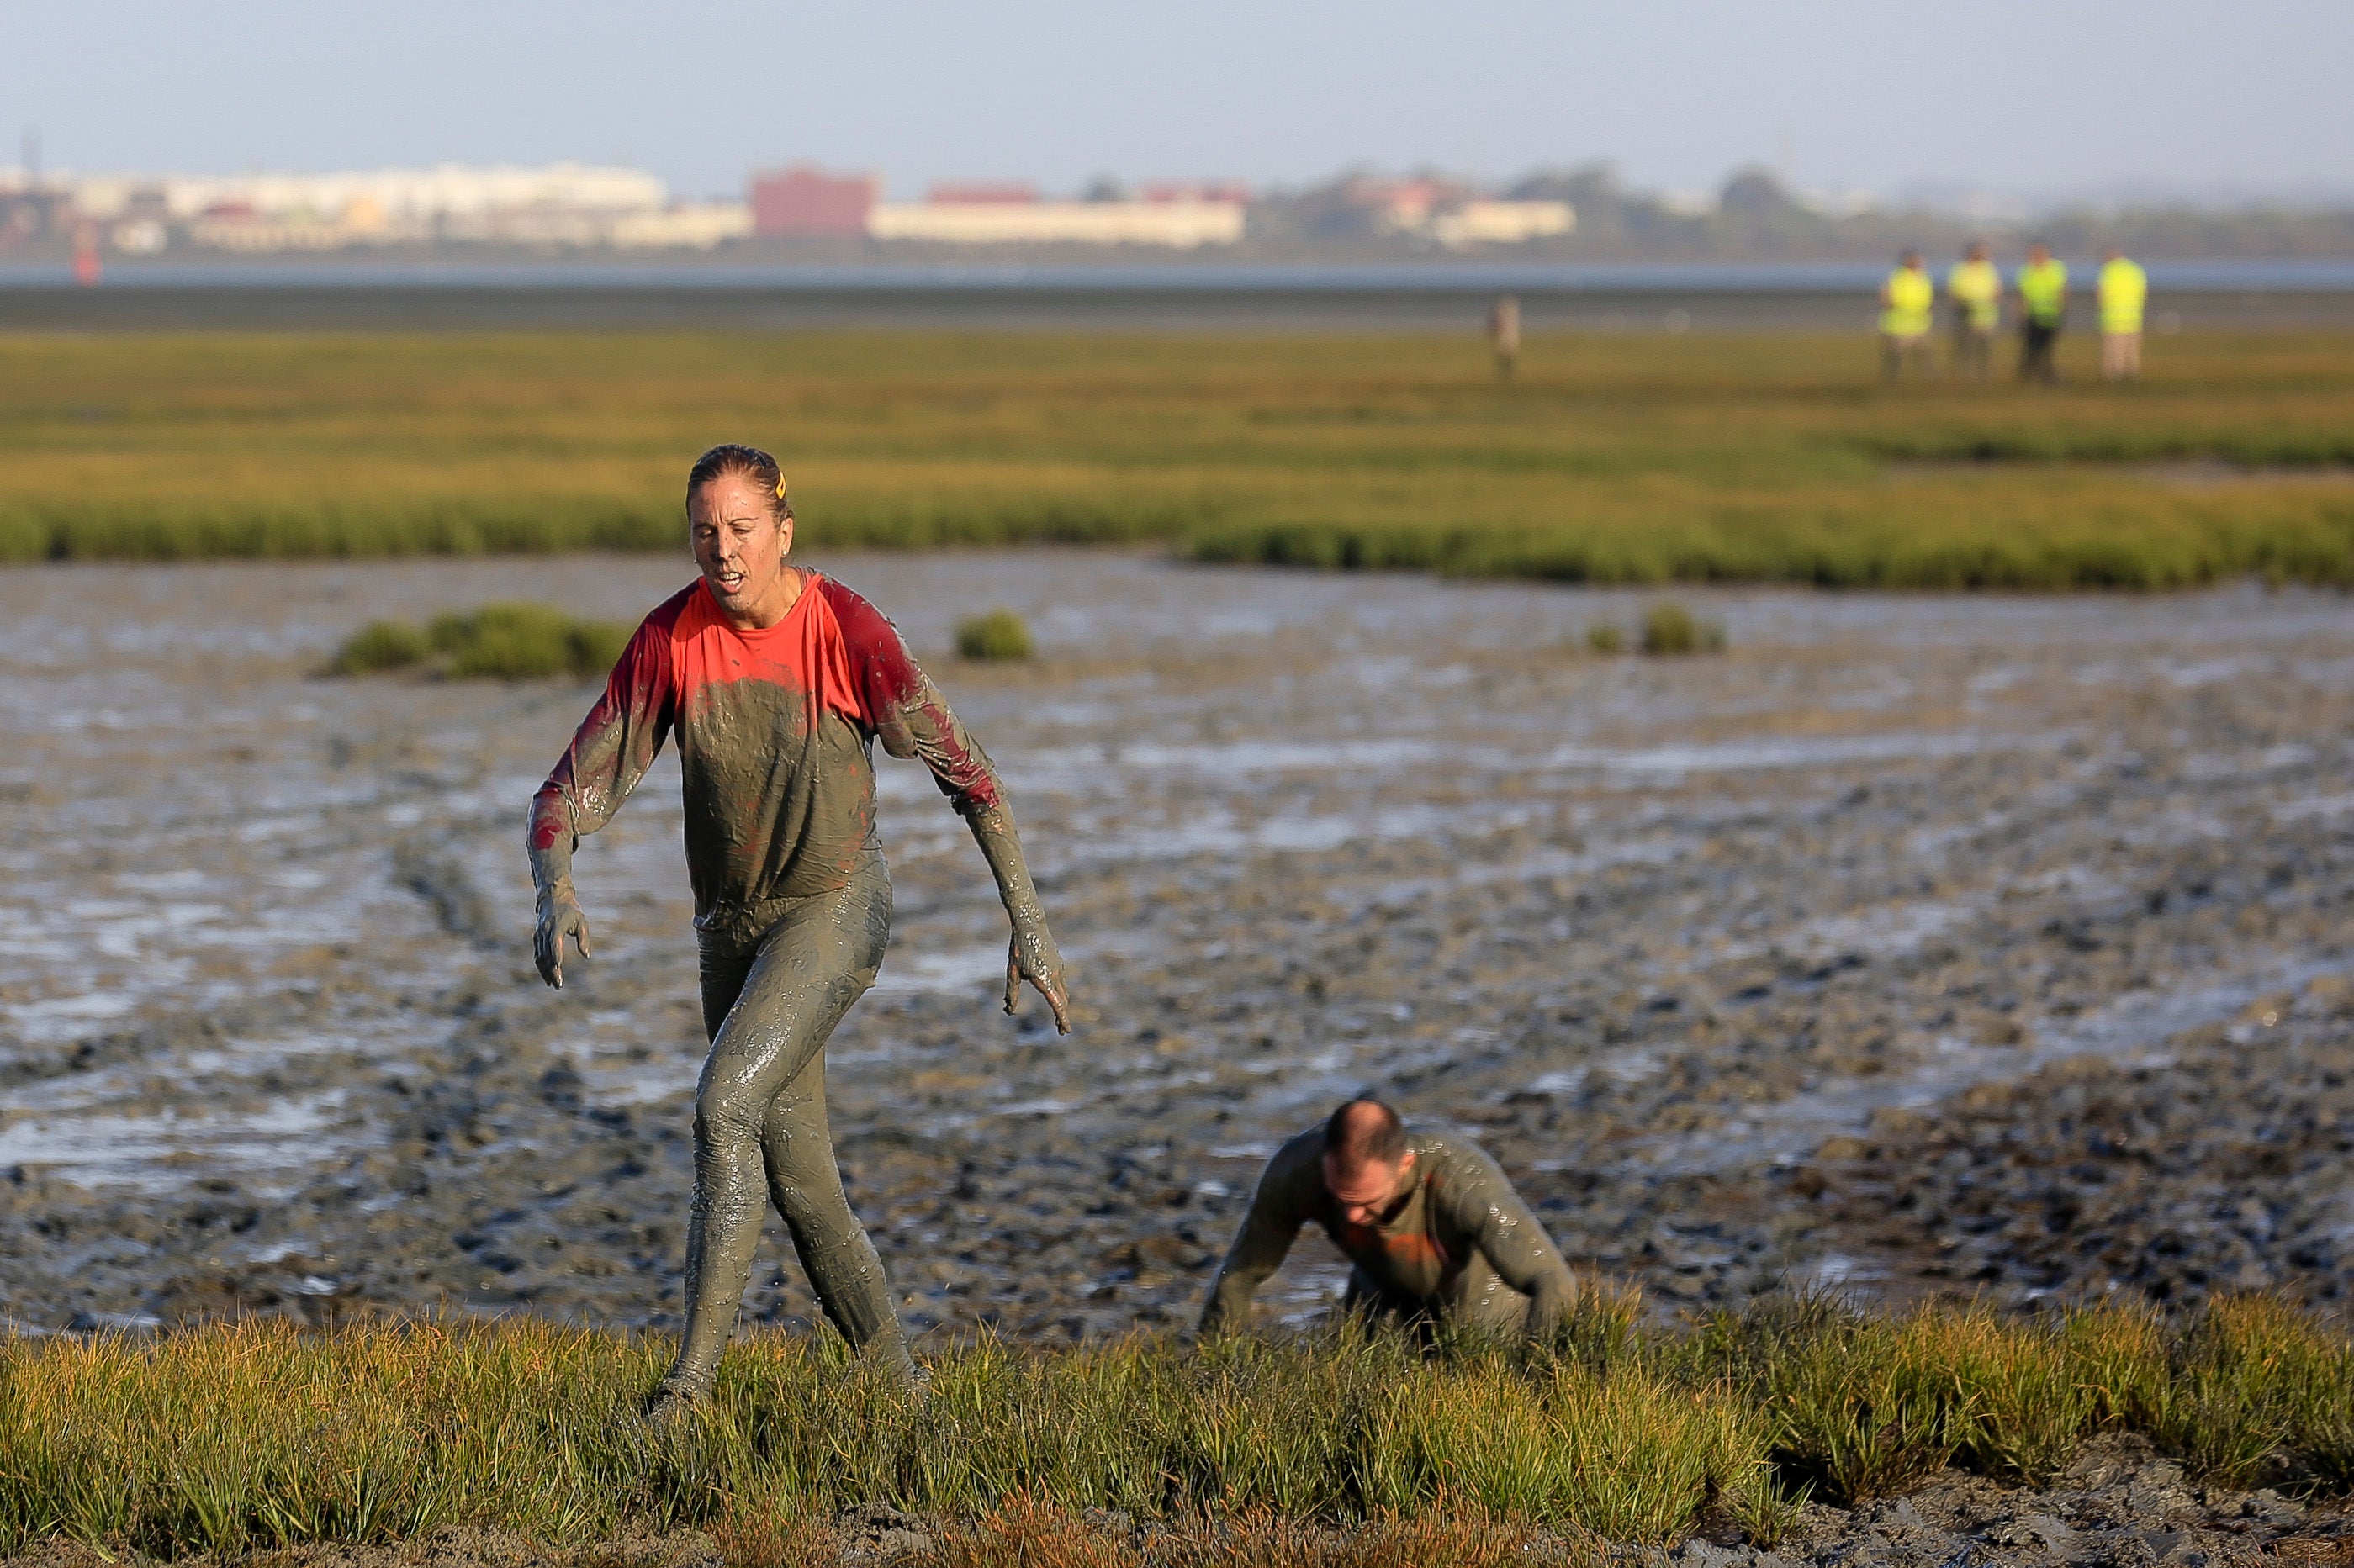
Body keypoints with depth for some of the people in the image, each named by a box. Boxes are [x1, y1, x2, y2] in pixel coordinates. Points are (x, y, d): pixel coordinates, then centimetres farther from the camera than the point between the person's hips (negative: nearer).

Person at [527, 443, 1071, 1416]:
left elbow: (961, 769, -11)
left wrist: (1028, 923, -12)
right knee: (799, 1185, 7)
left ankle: (693, 1381, -23)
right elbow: (574, 787, -9)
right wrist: (555, 897, -30)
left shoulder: (847, 631, -19)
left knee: (723, 1103, -25)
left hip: (834, 908, -5)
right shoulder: (670, 638, -10)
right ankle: (899, 1385, 23)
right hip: (731, 925, 5)